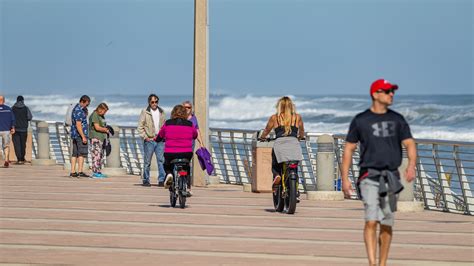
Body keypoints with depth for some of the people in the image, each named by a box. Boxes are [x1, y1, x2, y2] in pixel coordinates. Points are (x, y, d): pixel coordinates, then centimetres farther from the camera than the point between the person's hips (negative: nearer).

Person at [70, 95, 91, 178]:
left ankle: (72, 172, 6)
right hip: (80, 134, -10)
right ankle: (80, 172, -16)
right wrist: (83, 137, -23)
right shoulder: (79, 111, -17)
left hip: (75, 135, 10)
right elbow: (78, 125, -23)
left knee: (75, 154, 8)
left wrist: (85, 111, 16)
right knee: (82, 153, -11)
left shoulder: (76, 108, 16)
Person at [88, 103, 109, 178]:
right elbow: (97, 127, -19)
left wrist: (106, 129, 3)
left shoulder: (102, 116, 18)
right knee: (96, 155, -12)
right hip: (95, 138, -10)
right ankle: (95, 173, -12)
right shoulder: (94, 115, -12)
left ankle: (98, 172, 12)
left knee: (101, 156, 9)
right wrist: (106, 130, -7)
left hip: (101, 138, 10)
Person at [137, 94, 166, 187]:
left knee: (161, 160, -6)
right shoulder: (145, 112, 1)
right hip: (149, 140, -3)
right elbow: (140, 127, 0)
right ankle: (146, 180, 11)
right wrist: (145, 137, -7)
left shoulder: (161, 112, 13)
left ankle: (162, 180, -6)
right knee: (147, 161, 2)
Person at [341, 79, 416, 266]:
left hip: (391, 177, 4)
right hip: (369, 175, -3)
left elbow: (409, 144, 5)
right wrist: (345, 178, 0)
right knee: (371, 221, -16)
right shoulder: (360, 120, 2)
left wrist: (411, 165, -15)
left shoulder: (397, 119, 11)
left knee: (387, 224, 7)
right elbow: (349, 149, 5)